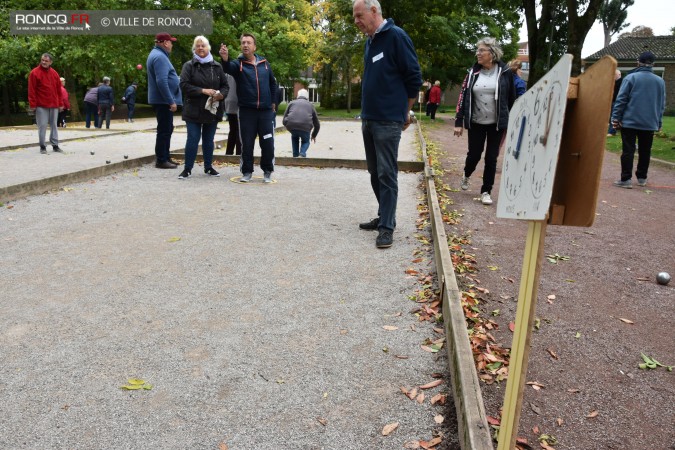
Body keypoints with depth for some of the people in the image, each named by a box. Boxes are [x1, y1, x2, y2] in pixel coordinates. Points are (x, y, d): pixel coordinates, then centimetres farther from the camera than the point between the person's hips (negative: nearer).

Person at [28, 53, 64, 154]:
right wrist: (33, 104, -11)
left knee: (54, 125, 9)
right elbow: (31, 90, -7)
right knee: (42, 126, -2)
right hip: (41, 105, -4)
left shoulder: (54, 73, 9)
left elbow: (59, 90, 12)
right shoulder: (34, 73, -5)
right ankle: (42, 146, 6)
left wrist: (60, 103, 8)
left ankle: (55, 145, 15)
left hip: (54, 105, 4)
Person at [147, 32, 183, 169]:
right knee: (164, 131, -5)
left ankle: (166, 157, 25)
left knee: (166, 129, 17)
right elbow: (162, 82, -25)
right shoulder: (160, 57, -16)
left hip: (163, 101, 11)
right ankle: (161, 160, 0)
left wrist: (177, 79, 25)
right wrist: (171, 101, -25)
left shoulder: (157, 54, 18)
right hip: (163, 101, -11)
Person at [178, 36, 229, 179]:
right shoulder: (189, 65, 0)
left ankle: (208, 167, 23)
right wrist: (203, 91, -20)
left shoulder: (217, 66, 8)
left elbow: (225, 85, 9)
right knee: (193, 139, -3)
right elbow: (184, 85, -10)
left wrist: (221, 94, -14)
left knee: (209, 140, 12)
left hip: (212, 109, 3)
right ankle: (187, 169, 5)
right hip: (194, 110, -3)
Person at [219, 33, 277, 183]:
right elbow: (227, 68, -24)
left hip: (266, 110, 2)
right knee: (247, 144, 2)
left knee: (267, 143, 2)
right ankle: (247, 172, 14)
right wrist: (225, 59, -46)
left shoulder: (264, 63, 9)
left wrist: (273, 102, 16)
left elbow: (272, 83, 20)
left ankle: (267, 171, 17)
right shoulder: (238, 63, 0)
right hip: (246, 111, -2)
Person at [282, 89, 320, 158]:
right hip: (305, 127, -1)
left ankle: (295, 155, 25)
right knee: (305, 141, 29)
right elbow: (317, 124, 34)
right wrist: (314, 135, 50)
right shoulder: (311, 105, 28)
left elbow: (284, 120, 23)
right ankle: (302, 152, 1)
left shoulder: (292, 103, 27)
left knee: (294, 137, 35)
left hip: (291, 125, 1)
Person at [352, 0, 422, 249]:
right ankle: (384, 216, 24)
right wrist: (366, 112, 17)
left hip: (388, 122, -8)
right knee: (375, 173, 12)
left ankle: (387, 226, 2)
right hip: (368, 120, 8)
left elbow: (414, 78, -9)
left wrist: (405, 112, 0)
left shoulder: (396, 36, -9)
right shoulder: (369, 41, 14)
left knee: (386, 174, -5)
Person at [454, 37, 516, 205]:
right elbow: (463, 96, 0)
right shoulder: (473, 72, 1)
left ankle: (486, 191, 15)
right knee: (474, 154, 7)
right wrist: (459, 122, -5)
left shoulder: (505, 72, -4)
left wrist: (511, 123, 1)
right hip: (476, 122, 1)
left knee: (491, 158, 3)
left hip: (496, 123, -1)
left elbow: (512, 98, 1)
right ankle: (466, 175, 39)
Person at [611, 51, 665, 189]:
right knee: (645, 151, 13)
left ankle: (626, 179, -8)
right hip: (650, 124, 4)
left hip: (629, 121, -3)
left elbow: (621, 99, -10)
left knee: (628, 151, -3)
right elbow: (662, 104, 10)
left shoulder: (631, 78, -5)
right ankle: (642, 178, 20)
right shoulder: (660, 81, 7)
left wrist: (615, 117, -7)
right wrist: (659, 122, 16)